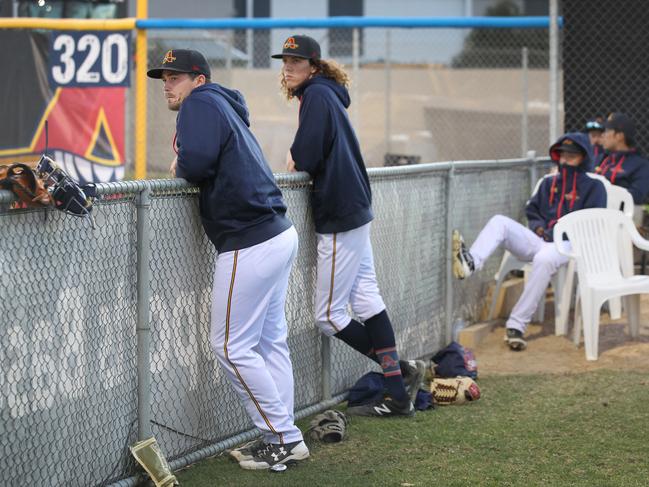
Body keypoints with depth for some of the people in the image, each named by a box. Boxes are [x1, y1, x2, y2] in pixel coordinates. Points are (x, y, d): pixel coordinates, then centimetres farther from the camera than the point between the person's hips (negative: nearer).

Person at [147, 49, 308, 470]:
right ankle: (285, 439, 19)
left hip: (249, 246, -10)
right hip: (280, 234, 10)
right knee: (270, 340, 14)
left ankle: (283, 437, 1)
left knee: (231, 346, -3)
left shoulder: (202, 103, -8)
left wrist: (179, 167, -2)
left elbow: (197, 163, -22)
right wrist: (188, 167, 8)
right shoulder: (225, 106, 21)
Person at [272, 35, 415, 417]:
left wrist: (296, 162, 0)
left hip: (340, 216, -10)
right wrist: (301, 162, 4)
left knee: (329, 315, -3)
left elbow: (307, 157, -19)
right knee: (366, 300, 8)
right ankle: (398, 394, 8)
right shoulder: (326, 94, 17)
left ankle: (401, 370, 5)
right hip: (355, 209, 10)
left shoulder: (317, 95, -12)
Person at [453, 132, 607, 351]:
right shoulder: (549, 182, 24)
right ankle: (470, 263, -49)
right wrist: (539, 227, 2)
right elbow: (532, 211, 25)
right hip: (538, 240, 6)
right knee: (499, 222, -18)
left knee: (544, 259, -40)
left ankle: (516, 325, -40)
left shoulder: (594, 186, 7)